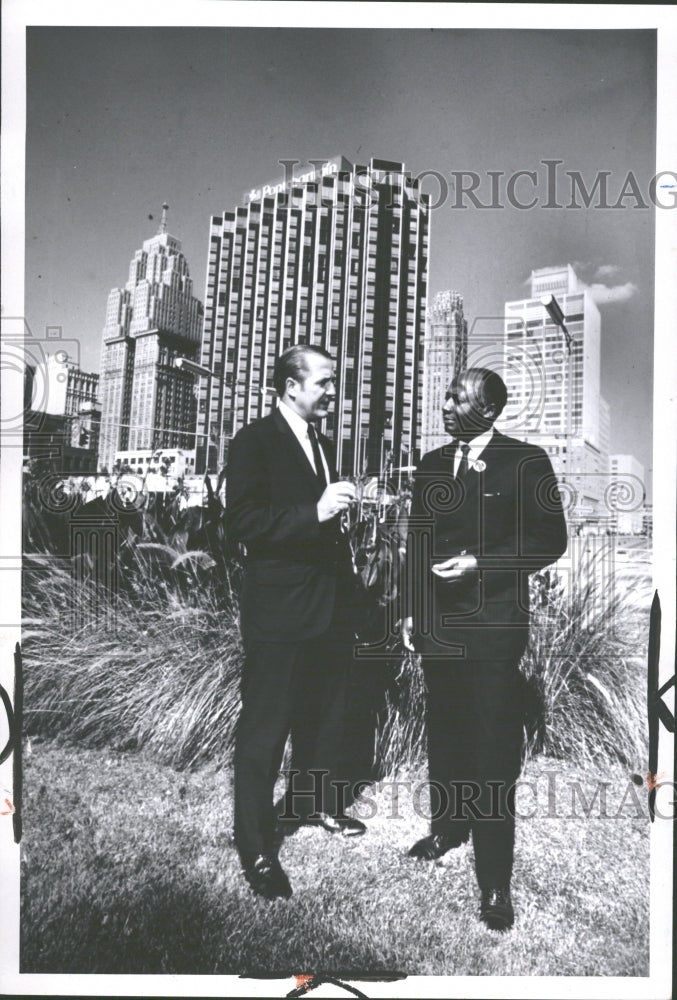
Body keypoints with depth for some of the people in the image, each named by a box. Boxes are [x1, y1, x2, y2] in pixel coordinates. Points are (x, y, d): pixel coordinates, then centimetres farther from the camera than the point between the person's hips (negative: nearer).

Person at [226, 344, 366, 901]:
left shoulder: (324, 444, 16)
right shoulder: (255, 442, -9)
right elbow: (242, 521, -19)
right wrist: (315, 511, -26)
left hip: (331, 608, 8)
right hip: (279, 612, -8)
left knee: (327, 716, 20)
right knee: (264, 730, 1)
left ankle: (316, 801, 42)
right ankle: (256, 850, 15)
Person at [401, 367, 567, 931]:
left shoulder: (526, 463, -5)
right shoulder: (432, 465, 11)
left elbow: (551, 540, -6)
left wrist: (480, 562, -16)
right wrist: (411, 610, 11)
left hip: (493, 629, -5)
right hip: (438, 625, 5)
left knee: (493, 748, -1)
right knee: (444, 733, 18)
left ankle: (495, 881, 12)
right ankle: (448, 828, 39)